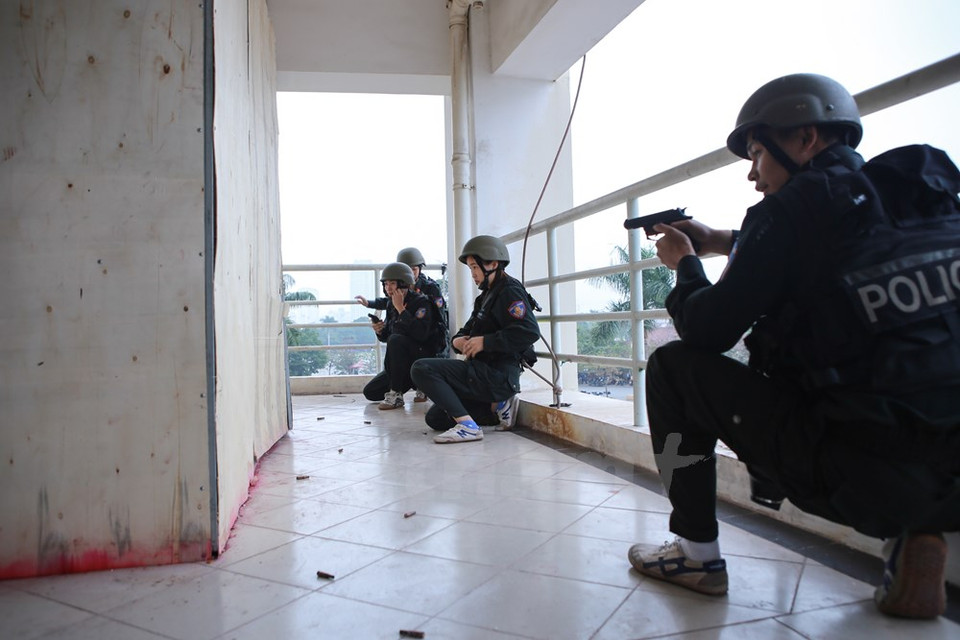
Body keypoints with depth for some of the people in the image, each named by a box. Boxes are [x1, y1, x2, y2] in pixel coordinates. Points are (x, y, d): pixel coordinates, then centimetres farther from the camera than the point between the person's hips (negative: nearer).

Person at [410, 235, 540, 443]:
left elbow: (530, 331, -26)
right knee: (435, 418, 14)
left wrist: (485, 342, -22)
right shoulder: (489, 294, 20)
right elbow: (468, 330, 22)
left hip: (498, 376, -10)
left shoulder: (510, 291, -11)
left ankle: (467, 426, -20)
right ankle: (498, 405, 7)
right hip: (485, 373, 11)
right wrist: (457, 340, -3)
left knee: (421, 369, -19)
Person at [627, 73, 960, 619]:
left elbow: (707, 333, -6)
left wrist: (684, 264, 13)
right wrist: (725, 243, 28)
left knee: (673, 368, 3)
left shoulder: (793, 209, -10)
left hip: (859, 477, -7)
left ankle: (697, 553, 13)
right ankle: (909, 537, 15)